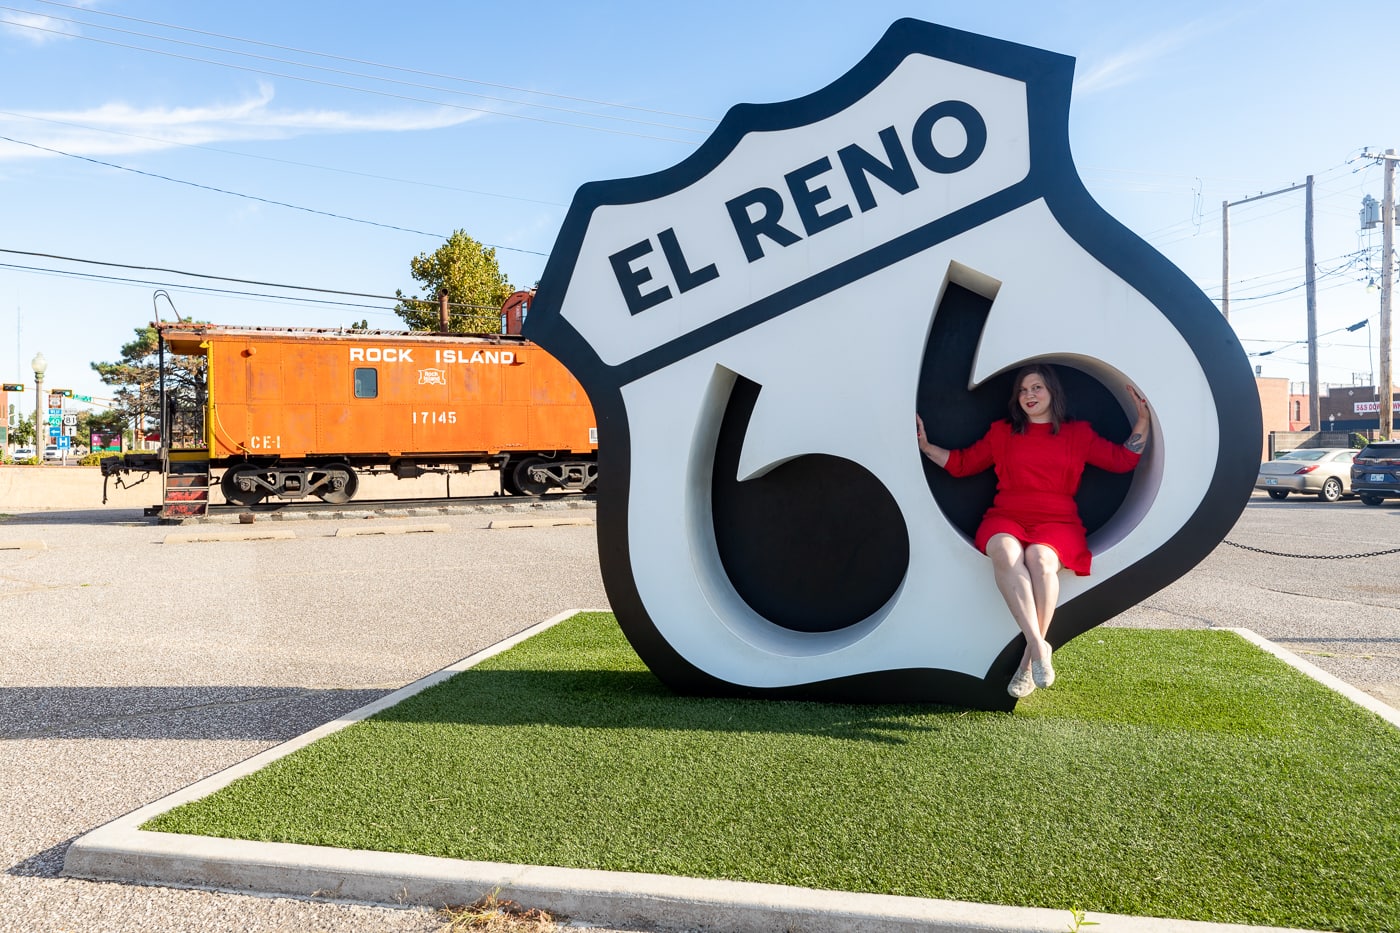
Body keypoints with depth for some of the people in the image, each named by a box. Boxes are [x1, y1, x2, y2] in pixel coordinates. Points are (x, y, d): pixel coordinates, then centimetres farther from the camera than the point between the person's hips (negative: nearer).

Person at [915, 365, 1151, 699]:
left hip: (1056, 522, -1)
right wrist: (925, 446, 10)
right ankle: (1038, 645, -40)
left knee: (1040, 558, -37)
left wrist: (1144, 420, 10)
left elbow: (1122, 460, 16)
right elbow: (962, 463, 20)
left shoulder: (1078, 433, 17)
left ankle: (1028, 660, -30)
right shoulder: (1002, 433, 18)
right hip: (1006, 520, 1)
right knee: (1004, 552, -38)